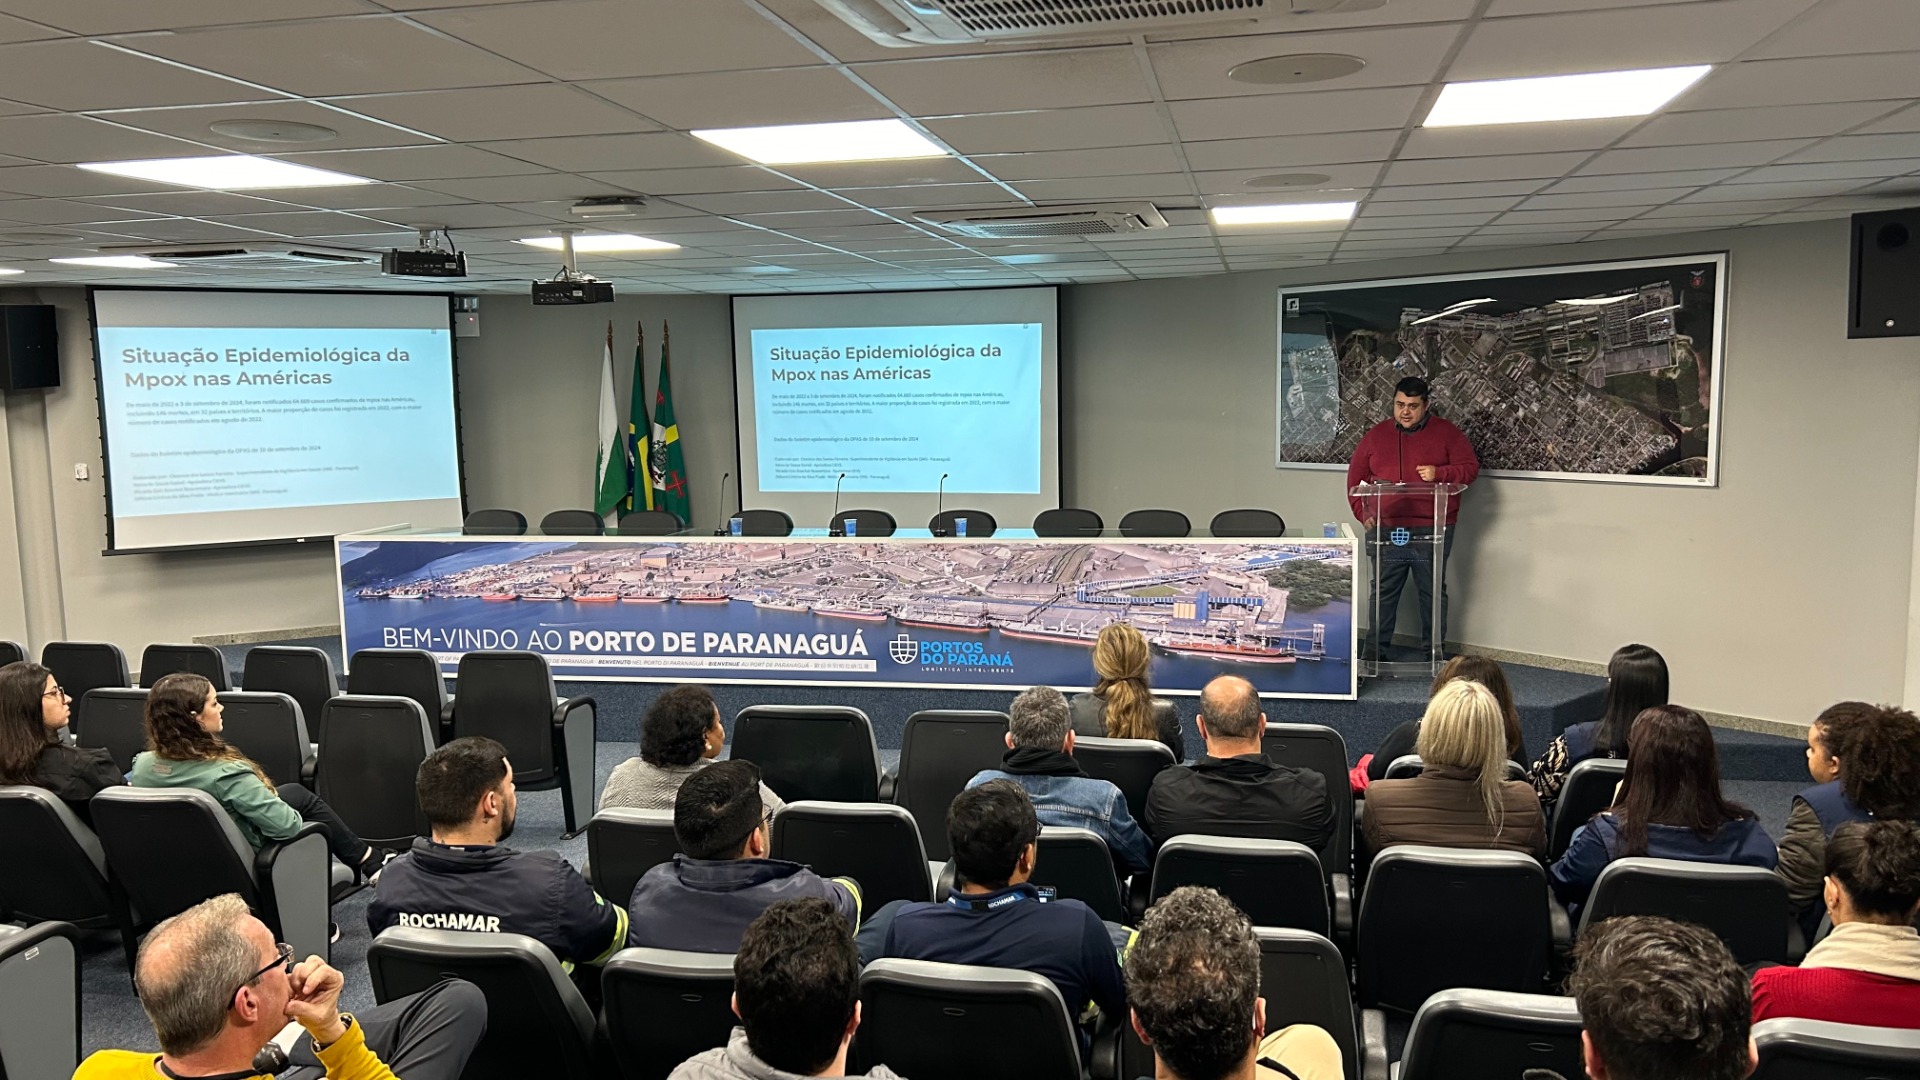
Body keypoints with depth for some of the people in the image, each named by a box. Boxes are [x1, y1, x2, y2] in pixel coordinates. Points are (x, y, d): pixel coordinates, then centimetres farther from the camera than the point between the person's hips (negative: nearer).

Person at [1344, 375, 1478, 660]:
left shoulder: (1447, 433, 4)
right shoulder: (1375, 435, 9)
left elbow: (1470, 467, -1)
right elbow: (1355, 477, 13)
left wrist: (1439, 474, -19)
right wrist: (1362, 513, 3)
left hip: (1432, 530, -1)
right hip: (1385, 529, 2)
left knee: (1433, 591, 7)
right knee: (1383, 591, 6)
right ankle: (1376, 649, 13)